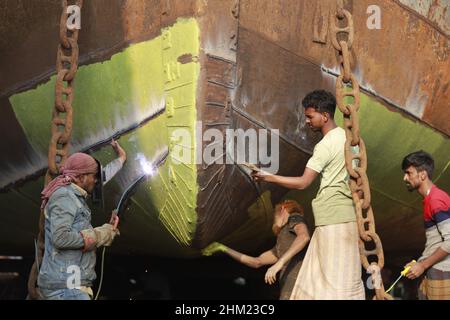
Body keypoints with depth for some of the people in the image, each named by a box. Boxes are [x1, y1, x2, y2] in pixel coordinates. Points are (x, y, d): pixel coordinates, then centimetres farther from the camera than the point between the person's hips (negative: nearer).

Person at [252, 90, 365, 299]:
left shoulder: (325, 146, -15)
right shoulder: (345, 136, 12)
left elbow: (303, 183, -18)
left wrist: (269, 177, -11)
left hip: (333, 219, -9)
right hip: (345, 215, 9)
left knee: (335, 277, -4)